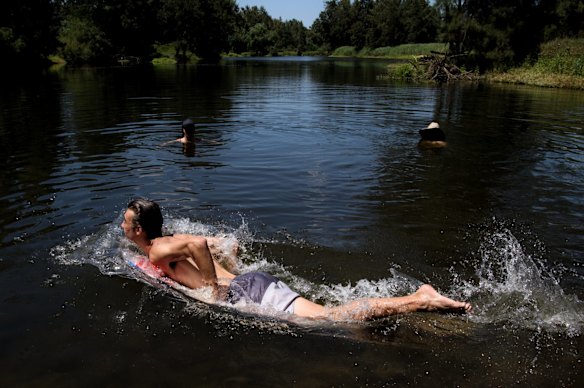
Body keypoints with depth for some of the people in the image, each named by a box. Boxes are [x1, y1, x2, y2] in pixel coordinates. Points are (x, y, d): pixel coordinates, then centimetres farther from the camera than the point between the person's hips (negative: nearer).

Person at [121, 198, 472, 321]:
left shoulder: (157, 251, -2)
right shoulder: (172, 241, 26)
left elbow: (198, 243, -24)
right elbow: (227, 244, 32)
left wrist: (215, 288, -12)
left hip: (246, 293, -8)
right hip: (252, 280, 8)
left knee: (328, 317, -16)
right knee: (327, 313, 0)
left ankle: (422, 302, -19)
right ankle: (417, 297, -5)